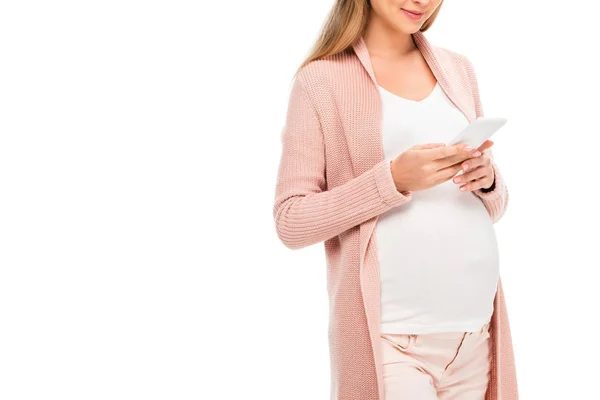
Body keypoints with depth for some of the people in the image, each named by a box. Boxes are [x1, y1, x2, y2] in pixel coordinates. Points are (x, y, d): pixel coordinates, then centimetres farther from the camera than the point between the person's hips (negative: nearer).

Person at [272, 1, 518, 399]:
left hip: (477, 325, 5)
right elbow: (291, 222, -8)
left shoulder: (458, 69, 12)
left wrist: (488, 179, -5)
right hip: (388, 335, -5)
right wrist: (393, 180, -20)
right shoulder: (322, 79, -4)